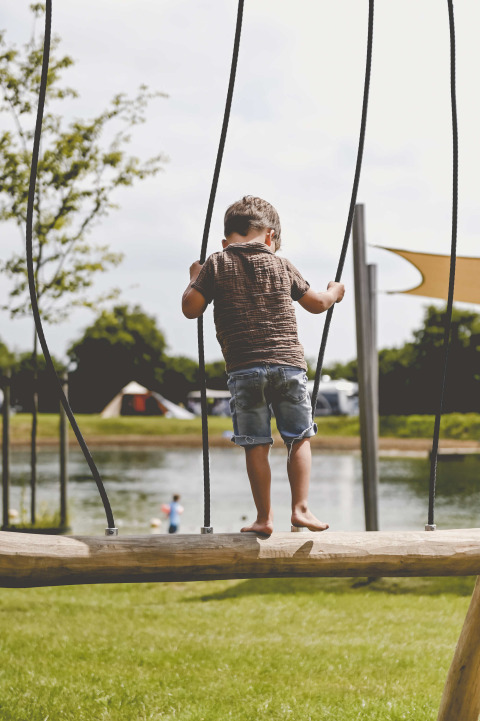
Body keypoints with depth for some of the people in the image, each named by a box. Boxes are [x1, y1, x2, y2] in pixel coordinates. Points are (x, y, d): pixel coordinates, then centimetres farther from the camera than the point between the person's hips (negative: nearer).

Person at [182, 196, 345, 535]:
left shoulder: (217, 265, 4)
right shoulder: (281, 265, 11)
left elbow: (191, 308, 0)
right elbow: (316, 303, 19)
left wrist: (194, 279, 19)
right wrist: (334, 292, 41)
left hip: (243, 368, -1)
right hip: (289, 363, 1)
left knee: (256, 445, 3)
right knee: (300, 438, 10)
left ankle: (264, 517, 4)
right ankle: (301, 508, 3)